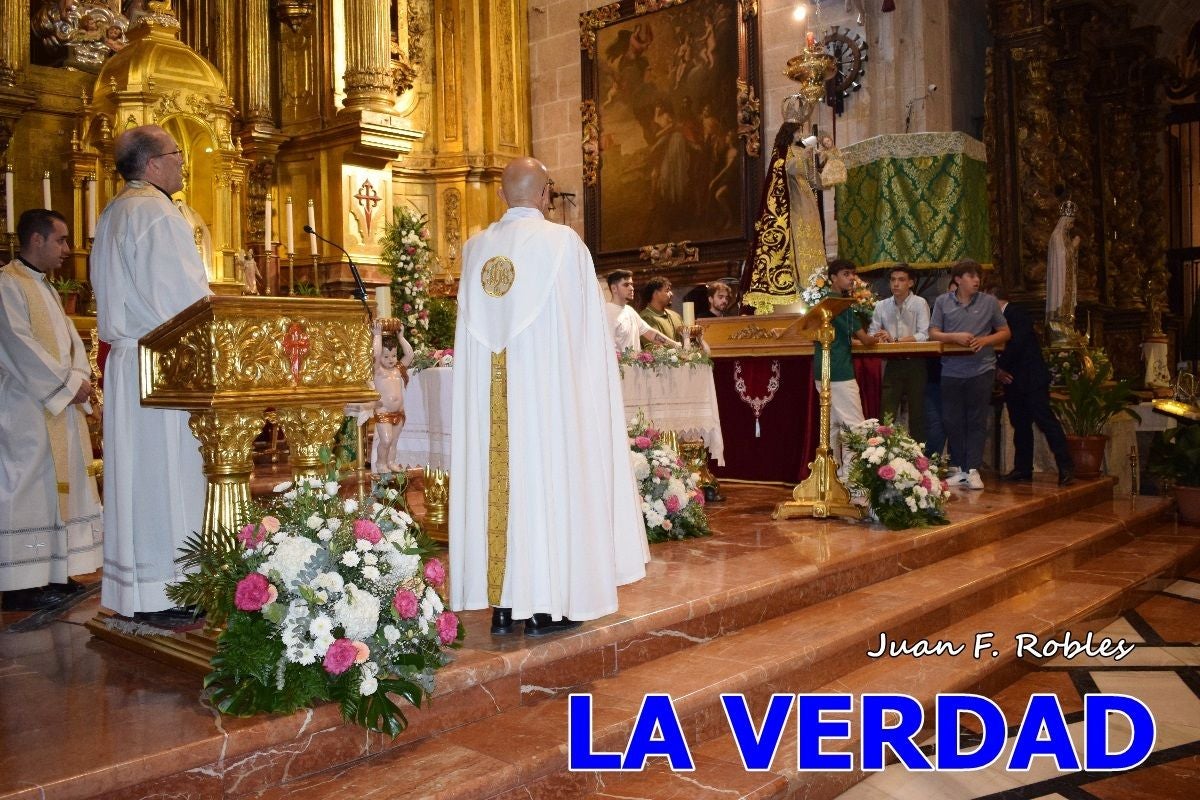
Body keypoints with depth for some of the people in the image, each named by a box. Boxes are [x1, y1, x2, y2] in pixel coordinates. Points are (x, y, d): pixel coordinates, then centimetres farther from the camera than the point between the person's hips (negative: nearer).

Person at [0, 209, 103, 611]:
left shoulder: (45, 289, 19)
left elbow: (70, 340, 15)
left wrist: (79, 378, -2)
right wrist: (68, 384, -15)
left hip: (60, 407, 9)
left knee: (56, 489, 10)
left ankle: (51, 574, 17)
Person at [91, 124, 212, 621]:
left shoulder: (113, 215, 20)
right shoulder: (156, 212, -12)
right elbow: (185, 299, -18)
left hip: (125, 359, 10)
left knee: (136, 475, 11)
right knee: (168, 474, -6)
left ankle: (132, 588, 17)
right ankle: (160, 593, -2)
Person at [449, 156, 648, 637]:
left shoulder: (476, 249, 8)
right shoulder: (563, 242, -4)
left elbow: (472, 327, 13)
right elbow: (586, 326, -1)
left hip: (488, 393, 4)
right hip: (548, 386, -4)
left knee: (497, 479, 6)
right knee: (545, 476, 0)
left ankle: (501, 604, 11)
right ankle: (545, 604, 3)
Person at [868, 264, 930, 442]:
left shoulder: (920, 303, -6)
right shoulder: (882, 306, 6)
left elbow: (924, 335, -15)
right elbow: (872, 333, 4)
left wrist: (895, 340, -22)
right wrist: (879, 338, -20)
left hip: (915, 363, -3)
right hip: (893, 364, 3)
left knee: (917, 413, 5)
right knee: (887, 415, 1)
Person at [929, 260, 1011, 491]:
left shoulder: (989, 302, 5)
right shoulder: (943, 302, 5)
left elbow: (1005, 333, 9)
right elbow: (933, 333, 3)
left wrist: (985, 340, -9)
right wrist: (955, 337, -14)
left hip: (981, 370, -1)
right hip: (951, 370, 1)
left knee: (977, 422, 1)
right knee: (952, 421, 5)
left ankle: (973, 470, 4)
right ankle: (960, 469, 16)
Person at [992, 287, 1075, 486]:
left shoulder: (1017, 314, -9)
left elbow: (1016, 344, -20)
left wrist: (1000, 367, -11)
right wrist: (999, 370, -3)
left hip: (1031, 378, -9)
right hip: (1013, 381, 9)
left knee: (1045, 420, -13)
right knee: (1020, 425, 9)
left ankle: (1066, 467, -14)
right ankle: (1022, 470, 12)